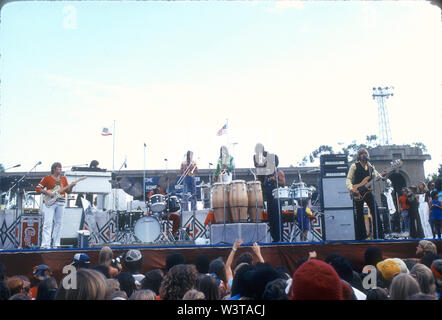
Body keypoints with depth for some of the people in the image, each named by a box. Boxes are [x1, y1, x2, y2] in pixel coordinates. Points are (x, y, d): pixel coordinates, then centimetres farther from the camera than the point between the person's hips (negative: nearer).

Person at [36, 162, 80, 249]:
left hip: (61, 203, 5)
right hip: (49, 203, -5)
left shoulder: (63, 178, 15)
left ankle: (55, 244, 12)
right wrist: (47, 192, -13)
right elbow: (37, 188, 1)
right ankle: (45, 245, -14)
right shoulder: (47, 178, 2)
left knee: (58, 223, 6)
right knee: (48, 223, -11)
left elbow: (68, 191, 15)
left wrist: (71, 186, -5)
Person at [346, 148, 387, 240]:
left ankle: (380, 234, 1)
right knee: (359, 214, 0)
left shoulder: (370, 167, 14)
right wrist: (351, 189, -17)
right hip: (357, 193, -3)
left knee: (375, 212, -4)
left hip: (368, 191, 3)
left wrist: (381, 175, -16)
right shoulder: (354, 166, 2)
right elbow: (348, 179, -2)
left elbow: (376, 176, 6)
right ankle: (361, 236, 7)